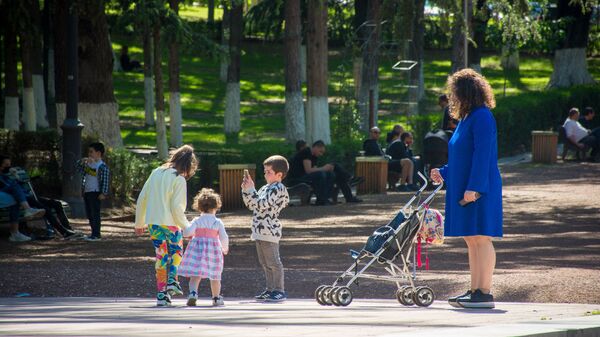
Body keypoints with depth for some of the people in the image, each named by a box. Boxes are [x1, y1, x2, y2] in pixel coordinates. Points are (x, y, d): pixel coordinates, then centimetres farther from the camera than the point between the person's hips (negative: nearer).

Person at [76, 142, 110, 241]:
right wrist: (83, 161, -2)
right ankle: (94, 233, 20)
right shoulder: (88, 164, 13)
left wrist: (103, 193, -19)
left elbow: (105, 181, -14)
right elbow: (78, 167, 17)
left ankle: (96, 234, -4)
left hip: (95, 193, -9)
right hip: (86, 192, 9)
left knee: (95, 214, -7)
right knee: (89, 214, 12)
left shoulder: (103, 167, -11)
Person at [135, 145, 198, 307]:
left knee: (161, 256, 11)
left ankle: (161, 294, 7)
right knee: (176, 251, 20)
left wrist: (139, 223, 20)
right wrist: (186, 227, -4)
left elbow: (141, 199, 11)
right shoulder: (179, 180, -9)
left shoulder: (156, 173, 9)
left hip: (153, 222, 4)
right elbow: (177, 207, -15)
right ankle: (172, 281, -1)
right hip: (170, 223, -4)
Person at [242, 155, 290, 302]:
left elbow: (261, 205, -22)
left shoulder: (278, 189, -13)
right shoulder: (266, 188, 17)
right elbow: (251, 205, 19)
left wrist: (251, 189, -18)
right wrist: (245, 190, 7)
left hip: (269, 231, -10)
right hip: (260, 231, 10)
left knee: (273, 262, -6)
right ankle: (270, 289, 22)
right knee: (265, 263, 15)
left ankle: (279, 291, -2)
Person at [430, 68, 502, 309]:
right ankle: (475, 291, 12)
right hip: (463, 188, 10)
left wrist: (473, 187, -22)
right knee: (471, 240, 9)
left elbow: (482, 155, -19)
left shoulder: (482, 117, -12)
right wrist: (443, 173, 24)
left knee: (481, 239, -8)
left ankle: (484, 293, -8)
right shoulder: (466, 118, 17)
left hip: (479, 190, -10)